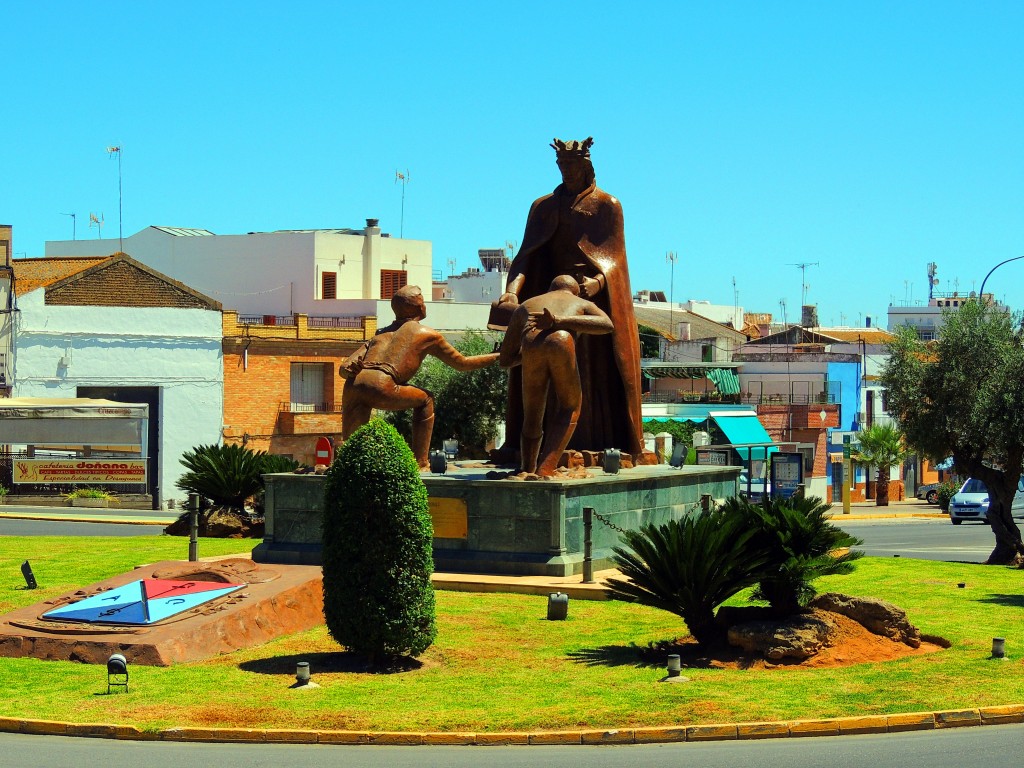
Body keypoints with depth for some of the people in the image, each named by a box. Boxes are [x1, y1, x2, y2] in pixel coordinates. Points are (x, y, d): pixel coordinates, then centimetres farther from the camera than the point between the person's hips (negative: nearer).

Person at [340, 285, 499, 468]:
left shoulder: (379, 335, 34)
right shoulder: (427, 335, 20)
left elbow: (344, 368, 22)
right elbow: (462, 363, 31)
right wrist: (497, 356, 42)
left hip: (352, 386, 4)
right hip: (380, 388, -4)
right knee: (425, 400, 23)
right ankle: (420, 462, 18)